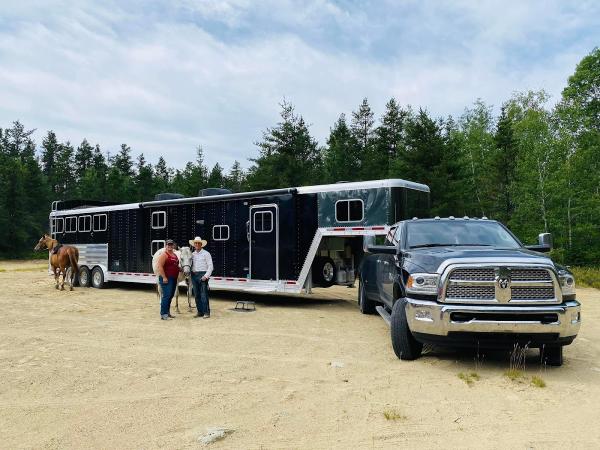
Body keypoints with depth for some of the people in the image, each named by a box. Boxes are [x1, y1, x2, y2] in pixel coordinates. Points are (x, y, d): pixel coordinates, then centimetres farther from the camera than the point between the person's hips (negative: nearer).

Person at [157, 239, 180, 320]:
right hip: (166, 278, -9)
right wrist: (164, 277, -23)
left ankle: (167, 312, 24)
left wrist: (180, 268, 11)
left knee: (170, 296, 14)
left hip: (174, 278, 9)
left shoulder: (175, 255, 16)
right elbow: (160, 266, -19)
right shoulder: (164, 255, -11)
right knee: (166, 296, -10)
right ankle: (163, 314, -5)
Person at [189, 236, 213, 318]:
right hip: (194, 275, 6)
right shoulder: (192, 254, 13)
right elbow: (190, 265, 17)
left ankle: (206, 312, -2)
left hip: (203, 275, -6)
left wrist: (206, 276, -15)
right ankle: (200, 311, 17)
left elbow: (210, 266, -6)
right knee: (197, 295, 9)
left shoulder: (206, 254, -2)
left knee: (204, 295, -7)